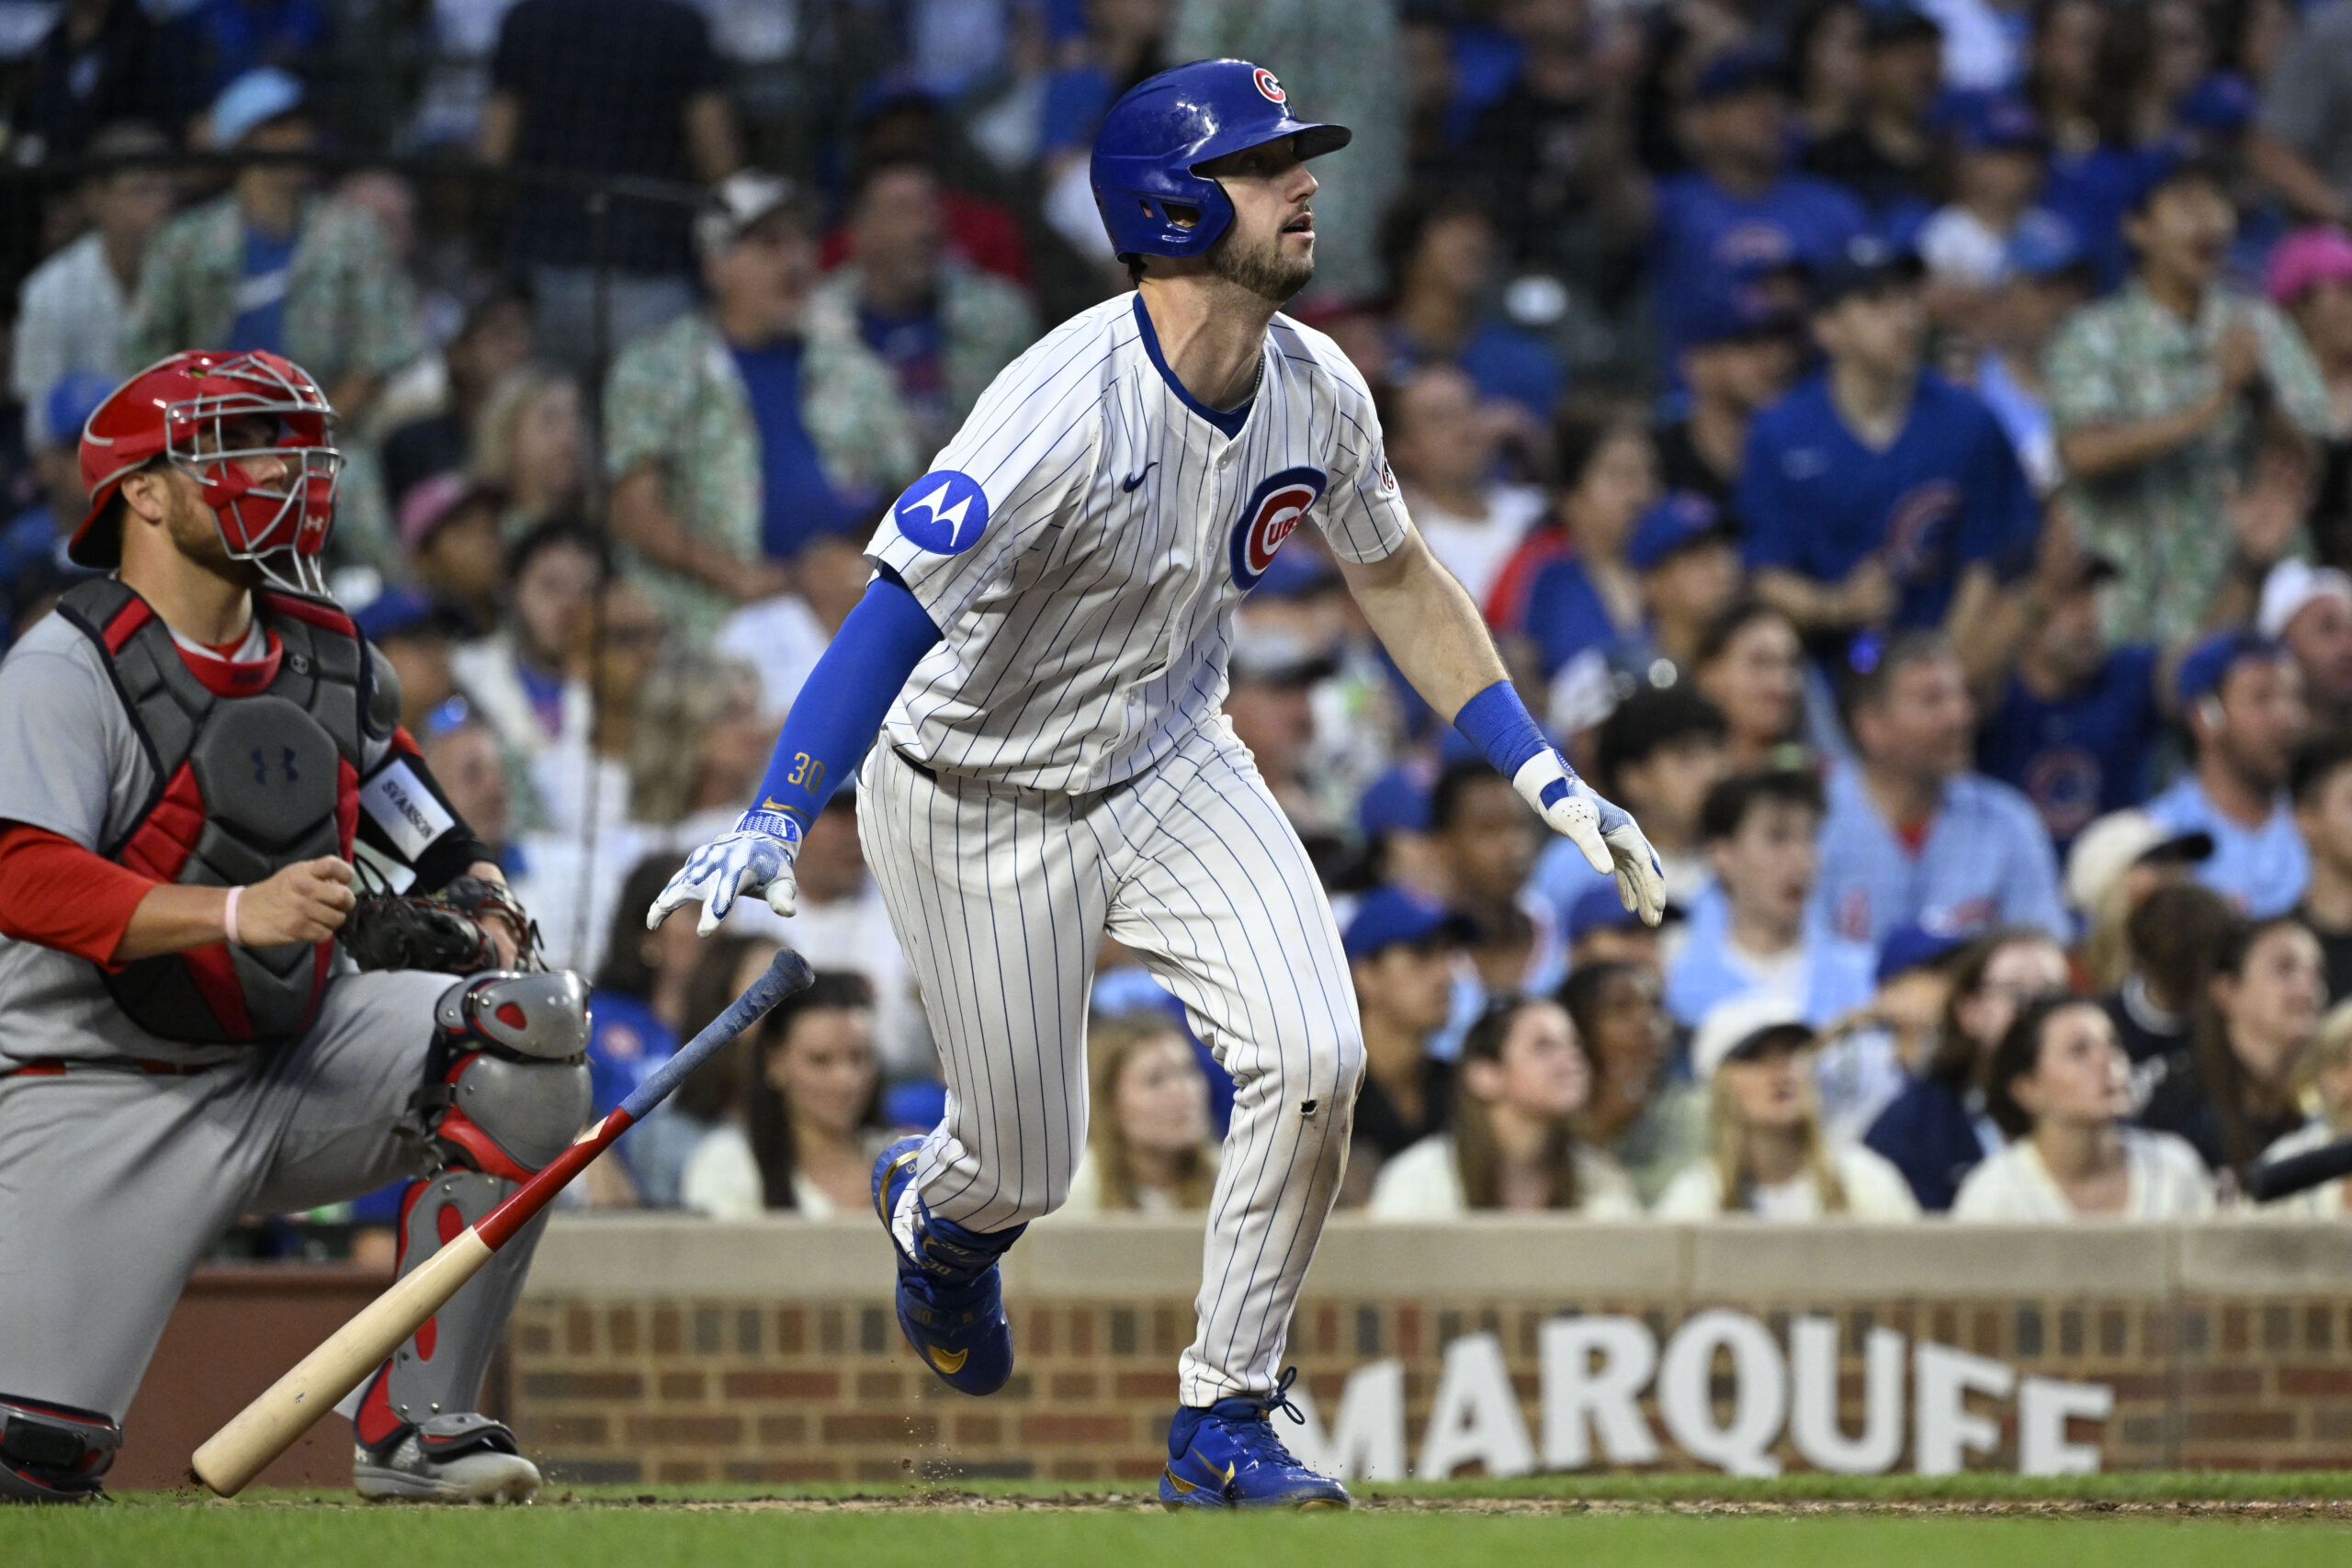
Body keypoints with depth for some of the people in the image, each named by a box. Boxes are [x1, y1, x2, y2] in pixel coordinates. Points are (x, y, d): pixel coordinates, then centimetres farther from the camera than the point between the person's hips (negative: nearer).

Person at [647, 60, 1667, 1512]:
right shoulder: (1067, 410, -31)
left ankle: (1223, 1423, -1)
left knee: (1313, 1059, -16)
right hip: (985, 807, -5)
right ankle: (935, 1205, 47)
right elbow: (895, 613, -35)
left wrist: (1548, 781, 5)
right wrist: (772, 829, -45)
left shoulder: (1318, 390, -10)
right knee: (1028, 1172, 7)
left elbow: (1398, 578, 8)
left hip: (1173, 770, 5)